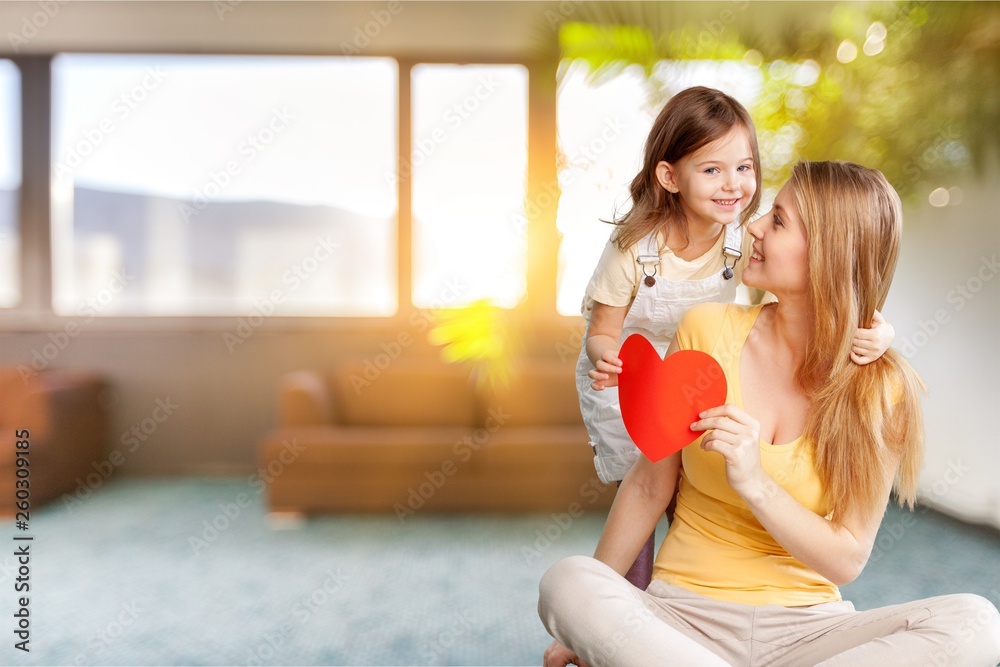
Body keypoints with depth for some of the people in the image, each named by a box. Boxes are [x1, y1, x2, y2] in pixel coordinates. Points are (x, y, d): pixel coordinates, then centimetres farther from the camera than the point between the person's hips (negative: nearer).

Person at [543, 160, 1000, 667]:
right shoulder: (707, 330, -5)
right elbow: (649, 486, -1)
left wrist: (755, 484, -25)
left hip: (804, 625, 1)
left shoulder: (881, 389, -6)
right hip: (686, 616, 0)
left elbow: (847, 560, -6)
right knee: (565, 583, -29)